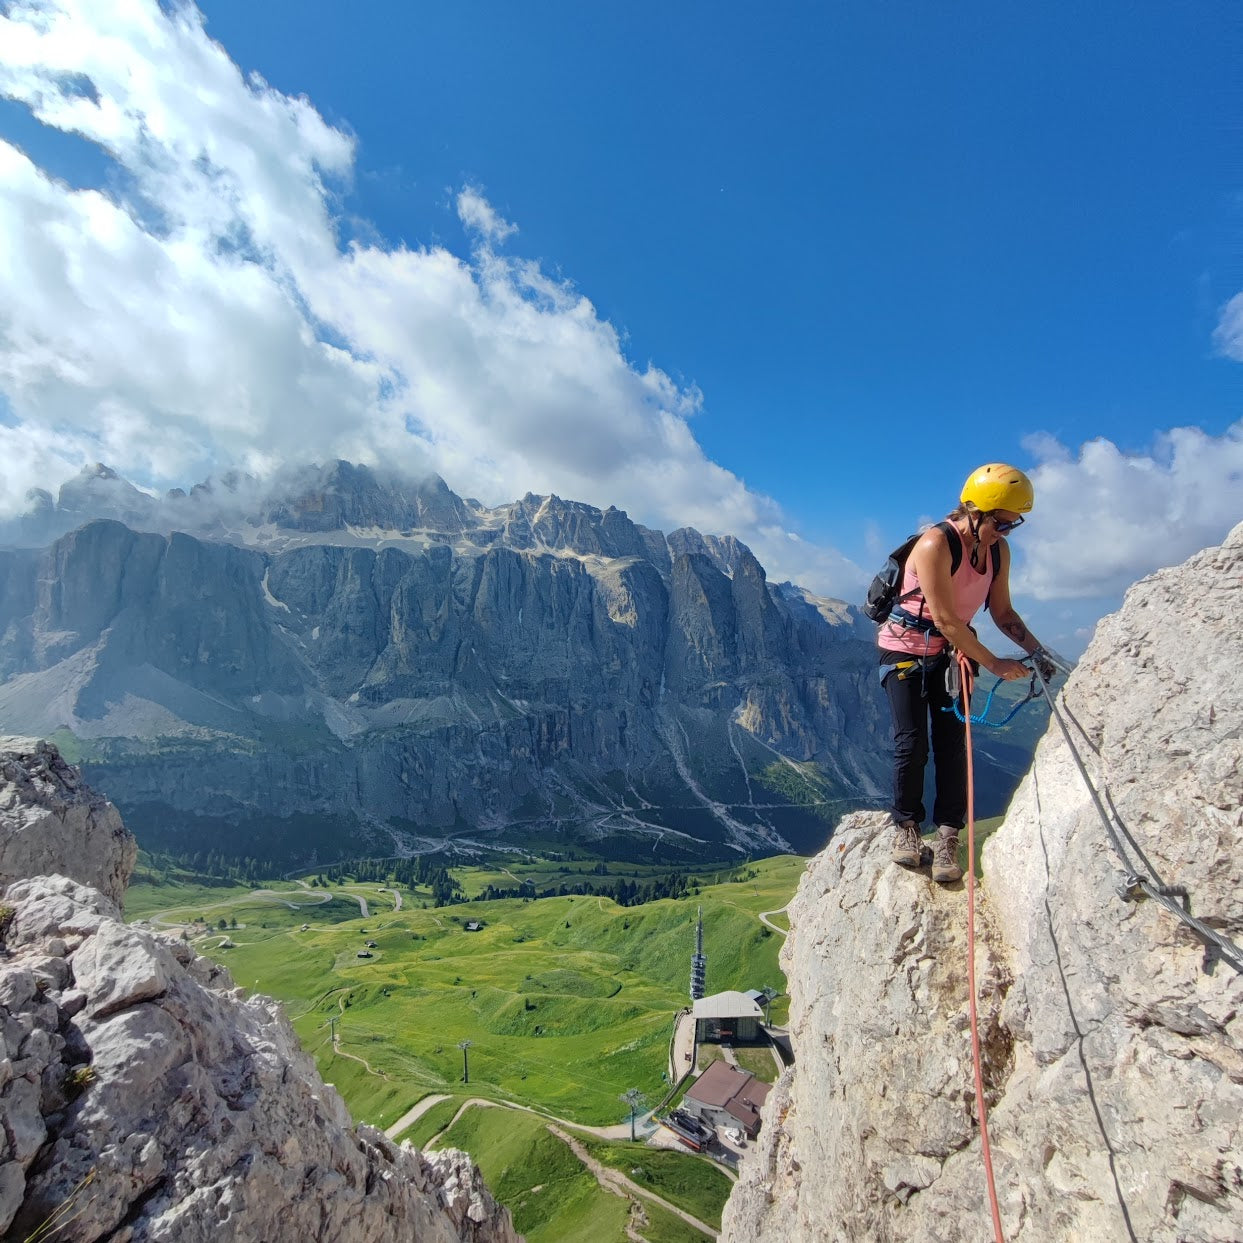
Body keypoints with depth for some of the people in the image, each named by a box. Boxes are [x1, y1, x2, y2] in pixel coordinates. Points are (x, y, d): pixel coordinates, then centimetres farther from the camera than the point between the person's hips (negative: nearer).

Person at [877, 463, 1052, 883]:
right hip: (906, 650, -5)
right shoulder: (935, 544, -25)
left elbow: (1002, 612, 4)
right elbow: (945, 620, -25)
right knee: (912, 743, -6)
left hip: (952, 651, 5)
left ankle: (947, 837, 5)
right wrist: (994, 664, -21)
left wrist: (1036, 650, -11)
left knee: (952, 743, -2)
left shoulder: (998, 551, -4)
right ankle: (907, 825, 13)